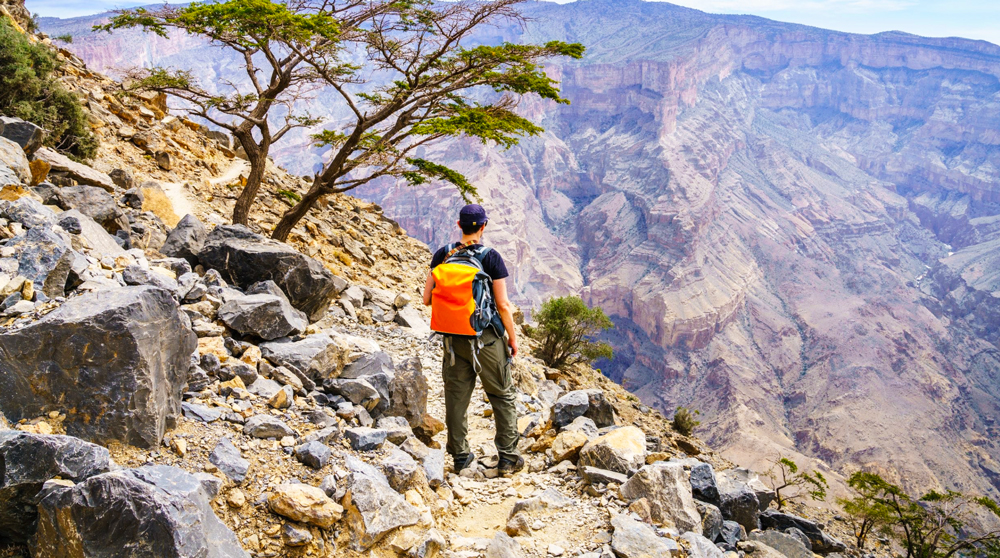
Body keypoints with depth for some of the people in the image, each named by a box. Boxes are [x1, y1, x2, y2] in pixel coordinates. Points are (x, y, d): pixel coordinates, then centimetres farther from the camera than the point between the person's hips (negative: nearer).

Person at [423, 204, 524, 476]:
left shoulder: (443, 254, -2)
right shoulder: (491, 257, -12)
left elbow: (427, 298, 0)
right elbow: (503, 305, -12)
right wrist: (513, 338, 1)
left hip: (454, 338, 3)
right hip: (486, 336, -3)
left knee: (456, 397, 12)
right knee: (503, 396, 10)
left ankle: (460, 456, 20)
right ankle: (508, 458, 12)